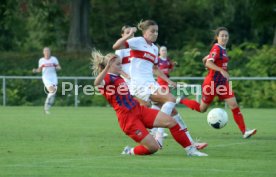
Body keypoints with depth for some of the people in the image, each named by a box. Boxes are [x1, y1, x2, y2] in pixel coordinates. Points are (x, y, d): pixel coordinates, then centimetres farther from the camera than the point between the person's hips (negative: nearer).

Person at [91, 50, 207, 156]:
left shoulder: (118, 78, 15)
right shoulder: (107, 78, -13)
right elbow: (97, 83, -38)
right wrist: (107, 67, -51)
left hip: (139, 109, 9)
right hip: (128, 118, -9)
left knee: (170, 121, -4)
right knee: (153, 147, -14)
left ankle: (190, 150, 5)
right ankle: (130, 152, 13)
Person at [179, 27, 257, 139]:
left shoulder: (223, 49, 11)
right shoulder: (216, 48, -15)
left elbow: (205, 60, 21)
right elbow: (208, 63, -30)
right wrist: (221, 70, -39)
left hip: (222, 83, 8)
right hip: (212, 82, -8)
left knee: (234, 105, -8)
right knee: (202, 109, 8)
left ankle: (244, 131, -13)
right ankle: (181, 101, 31)